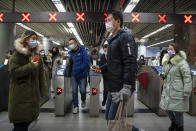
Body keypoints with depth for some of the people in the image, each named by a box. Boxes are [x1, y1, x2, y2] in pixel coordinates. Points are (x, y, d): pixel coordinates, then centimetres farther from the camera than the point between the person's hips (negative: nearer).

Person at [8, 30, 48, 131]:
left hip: (33, 92, 6)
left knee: (29, 119, 12)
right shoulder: (18, 54, -8)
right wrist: (31, 66, -21)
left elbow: (41, 73, 9)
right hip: (20, 94, -5)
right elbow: (13, 71, -17)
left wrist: (43, 90, 5)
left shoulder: (36, 54, 9)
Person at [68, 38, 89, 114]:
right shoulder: (70, 52, 8)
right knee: (74, 91, 3)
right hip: (73, 75, 4)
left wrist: (80, 69, -16)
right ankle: (76, 106, 14)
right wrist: (70, 70, 0)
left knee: (82, 90, -3)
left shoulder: (82, 50, -7)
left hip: (82, 74, -4)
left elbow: (86, 61, -13)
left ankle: (83, 100, 29)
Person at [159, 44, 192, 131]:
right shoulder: (167, 62, 12)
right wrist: (164, 74, 9)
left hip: (177, 92, -8)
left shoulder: (182, 62, -13)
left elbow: (187, 78, -16)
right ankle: (174, 122, 42)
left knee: (177, 111, 2)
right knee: (167, 108, 15)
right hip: (167, 91, 8)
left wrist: (186, 93, -17)